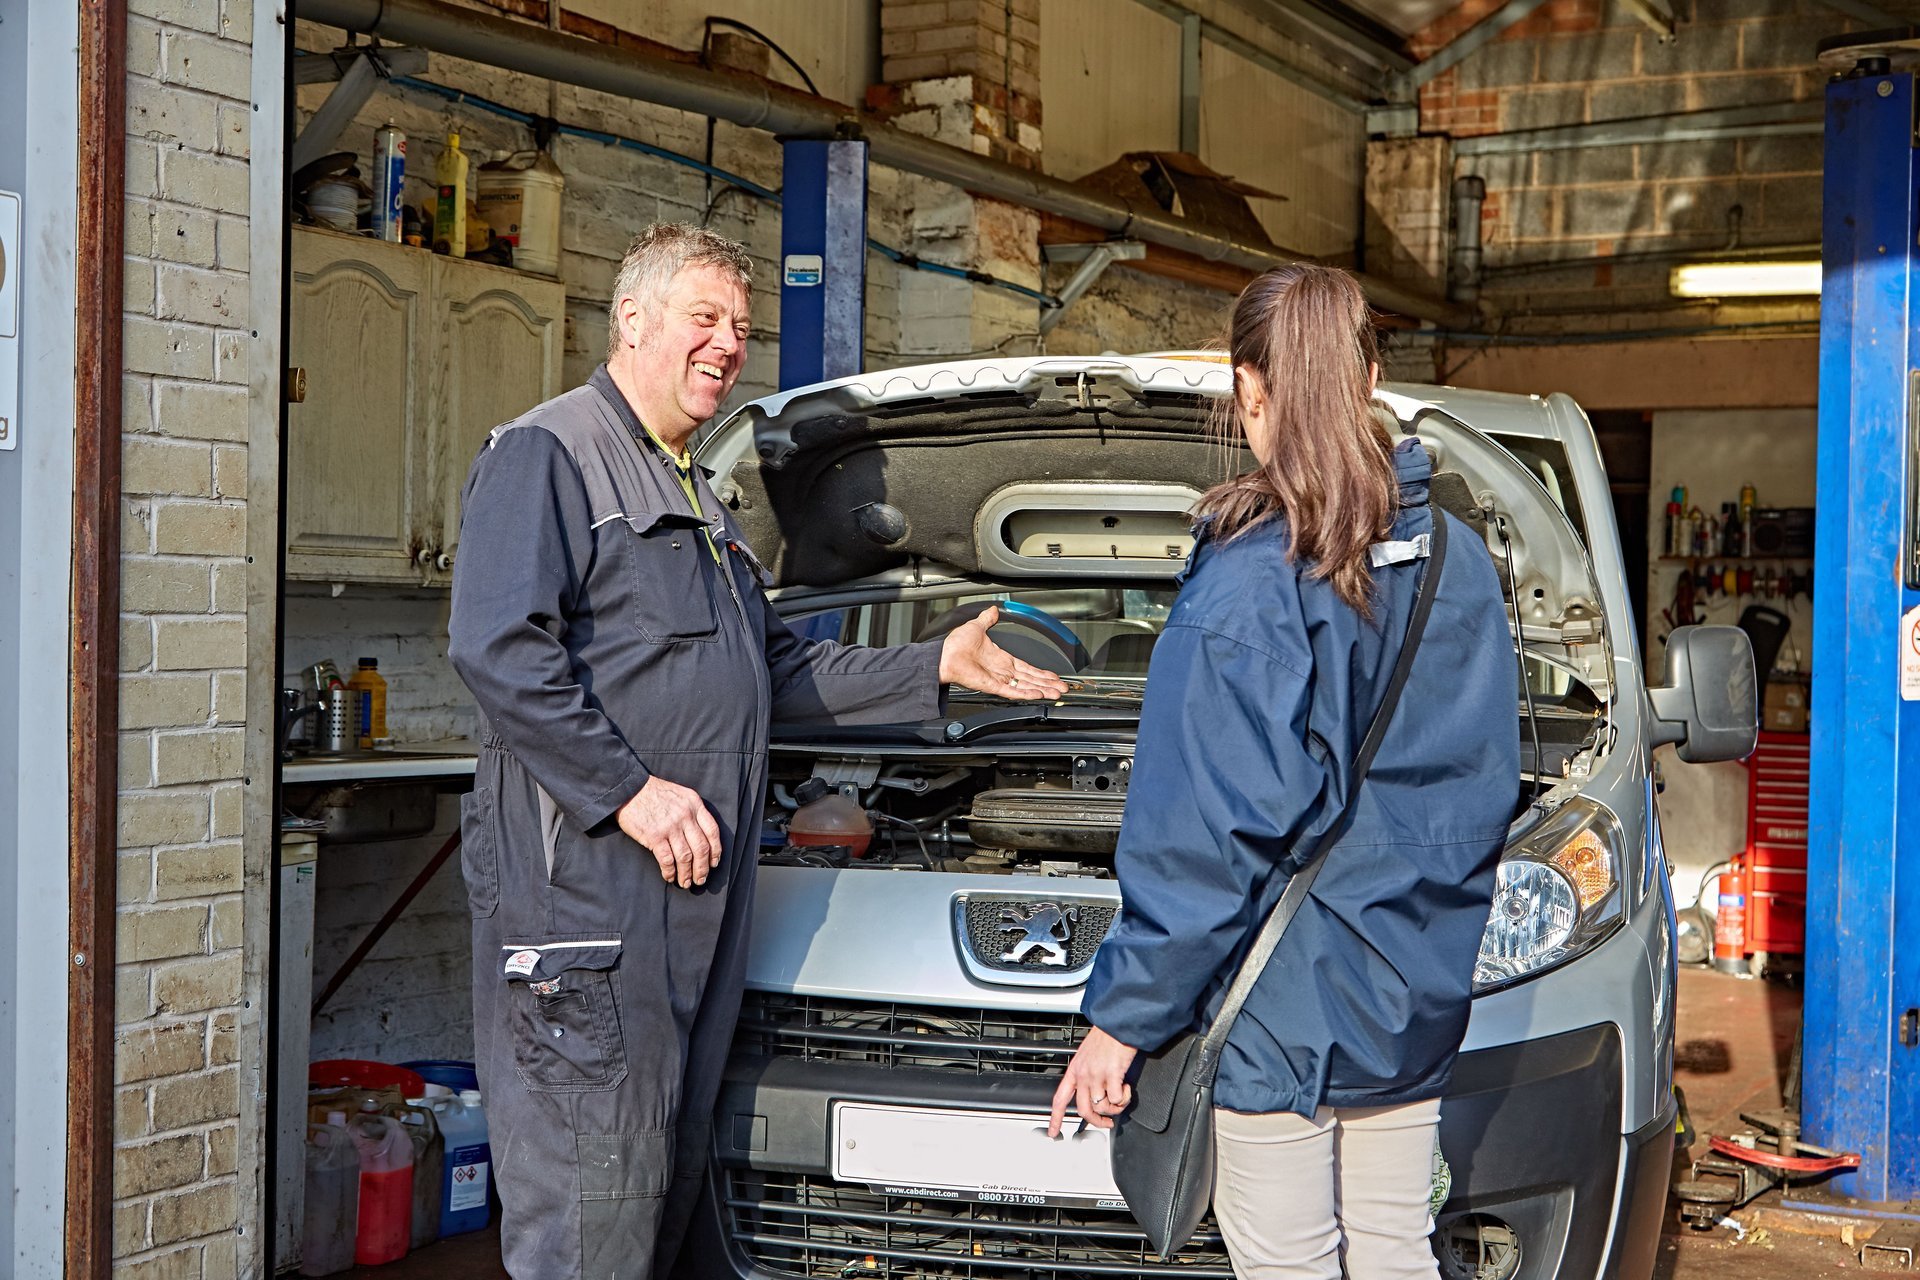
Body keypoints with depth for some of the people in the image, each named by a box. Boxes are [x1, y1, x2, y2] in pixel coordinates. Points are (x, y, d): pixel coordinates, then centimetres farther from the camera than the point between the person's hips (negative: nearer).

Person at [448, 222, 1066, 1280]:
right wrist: (628, 788, -20)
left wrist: (936, 669, 27)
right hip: (585, 888, -9)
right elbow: (495, 648, -18)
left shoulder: (697, 497, 26)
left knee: (666, 1182, 12)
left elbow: (781, 673, 31)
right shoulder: (546, 456, -5)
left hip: (697, 892, 9)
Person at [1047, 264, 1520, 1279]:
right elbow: (1485, 785, 11)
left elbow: (1207, 835, -18)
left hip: (1284, 1007, -6)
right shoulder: (1456, 560, 4)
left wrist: (1123, 1016, -11)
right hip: (1419, 1002, 7)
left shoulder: (1246, 585, -16)